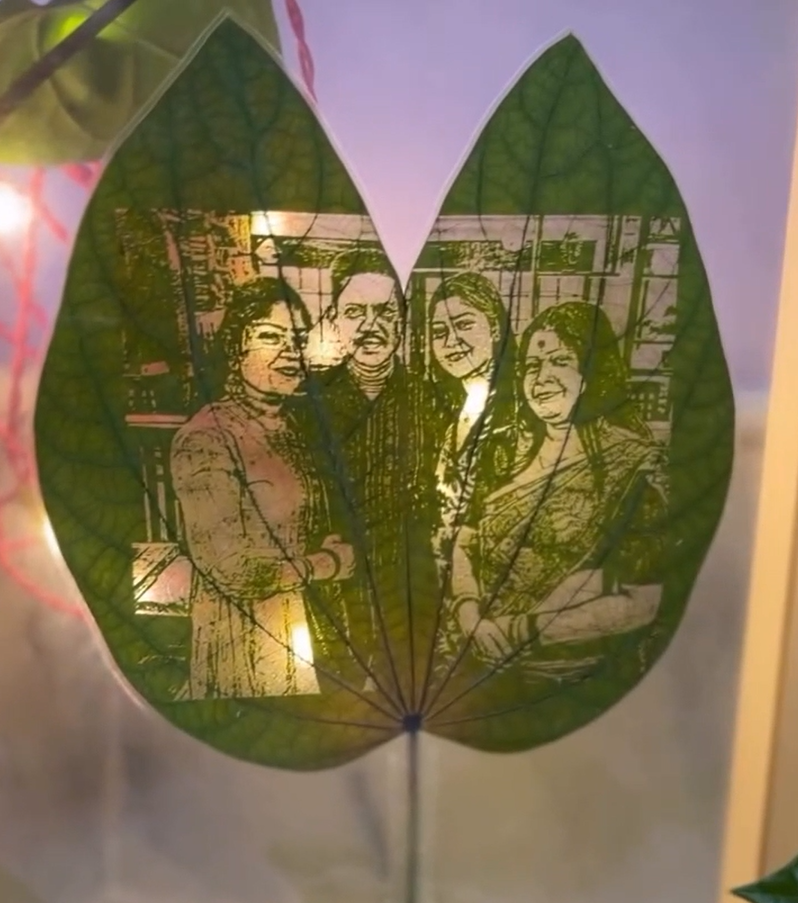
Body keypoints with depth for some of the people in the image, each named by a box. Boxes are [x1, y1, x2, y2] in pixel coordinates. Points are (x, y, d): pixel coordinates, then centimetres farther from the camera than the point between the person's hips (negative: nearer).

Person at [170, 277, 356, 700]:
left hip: (309, 629, 7)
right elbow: (231, 569, -22)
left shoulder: (292, 426, 4)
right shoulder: (205, 440, -19)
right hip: (247, 642, -7)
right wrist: (328, 564, -9)